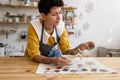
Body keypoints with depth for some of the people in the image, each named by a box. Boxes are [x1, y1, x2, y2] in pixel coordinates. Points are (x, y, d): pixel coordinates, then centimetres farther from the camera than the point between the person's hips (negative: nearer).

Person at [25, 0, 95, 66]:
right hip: (34, 61, -3)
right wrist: (53, 60, -43)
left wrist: (79, 48, -27)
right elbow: (35, 55, -26)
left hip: (52, 57, 4)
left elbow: (66, 51, -8)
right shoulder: (34, 26, -25)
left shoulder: (61, 25, -13)